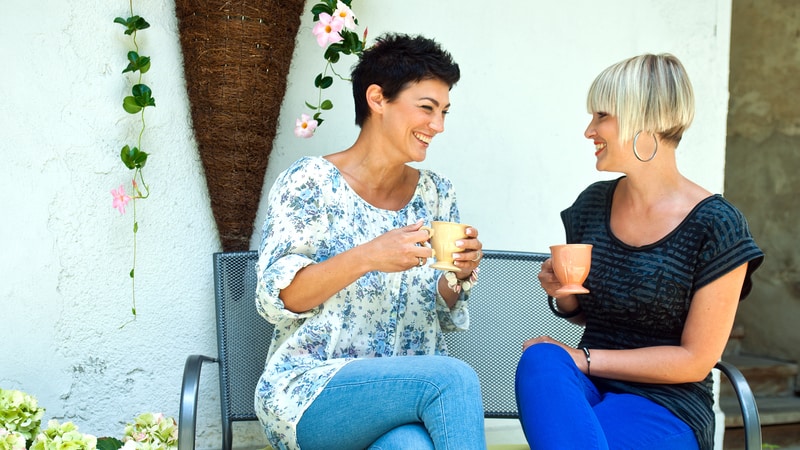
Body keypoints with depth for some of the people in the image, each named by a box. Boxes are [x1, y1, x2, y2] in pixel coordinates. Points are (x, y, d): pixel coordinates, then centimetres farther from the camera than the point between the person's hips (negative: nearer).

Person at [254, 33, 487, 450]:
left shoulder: (436, 193, 11)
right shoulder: (310, 181, -5)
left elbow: (442, 315, 14)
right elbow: (275, 297, -11)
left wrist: (458, 274, -8)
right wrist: (366, 257, -23)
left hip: (413, 384, 3)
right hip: (311, 390, -3)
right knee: (454, 378, -29)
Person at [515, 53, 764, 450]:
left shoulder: (716, 226, -9)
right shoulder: (593, 204, 7)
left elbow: (696, 360, -9)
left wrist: (584, 358, -13)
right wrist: (563, 297, -3)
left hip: (666, 404, -5)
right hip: (587, 387, 6)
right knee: (540, 360, -30)